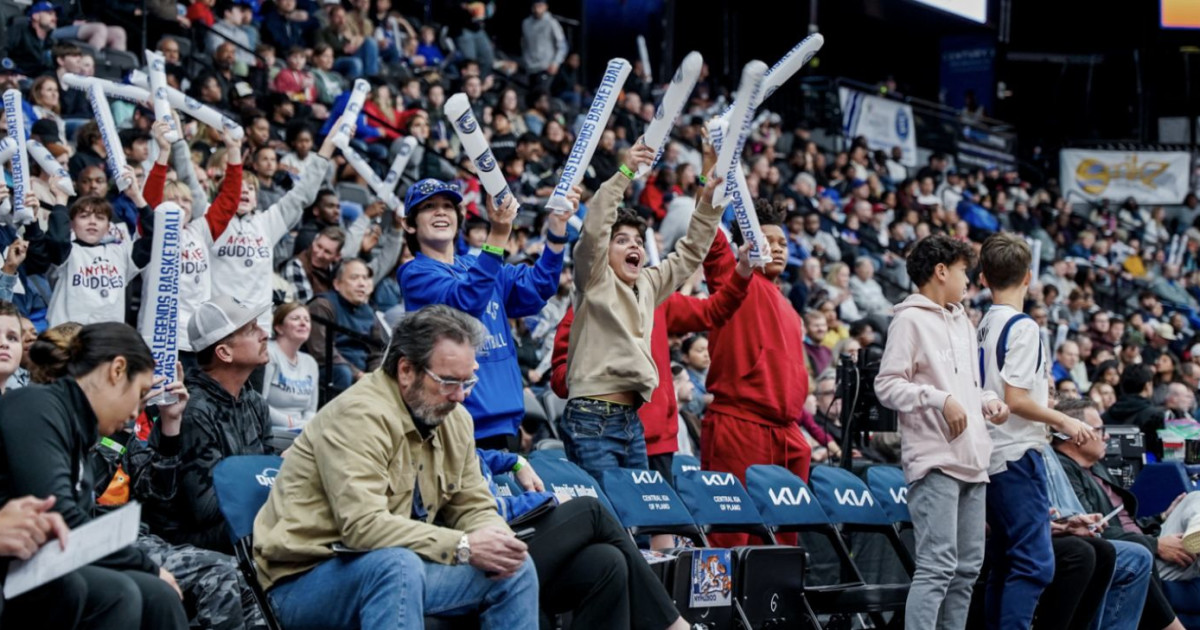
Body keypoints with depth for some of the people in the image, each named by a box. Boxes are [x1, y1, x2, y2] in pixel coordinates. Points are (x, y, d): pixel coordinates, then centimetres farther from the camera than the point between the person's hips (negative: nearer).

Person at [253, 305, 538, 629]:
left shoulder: (455, 419, 6)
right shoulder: (359, 416, -21)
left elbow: (473, 506, 11)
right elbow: (363, 525, -30)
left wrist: (494, 539, -14)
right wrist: (464, 547, -30)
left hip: (397, 566, 8)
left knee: (516, 569, 1)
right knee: (397, 565, -37)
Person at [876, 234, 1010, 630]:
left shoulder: (962, 322, 21)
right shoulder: (910, 320, -5)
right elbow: (886, 385, -12)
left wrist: (986, 402, 11)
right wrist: (940, 399, -20)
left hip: (971, 459, 9)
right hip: (935, 459, -9)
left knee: (968, 565, 10)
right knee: (937, 565, -15)